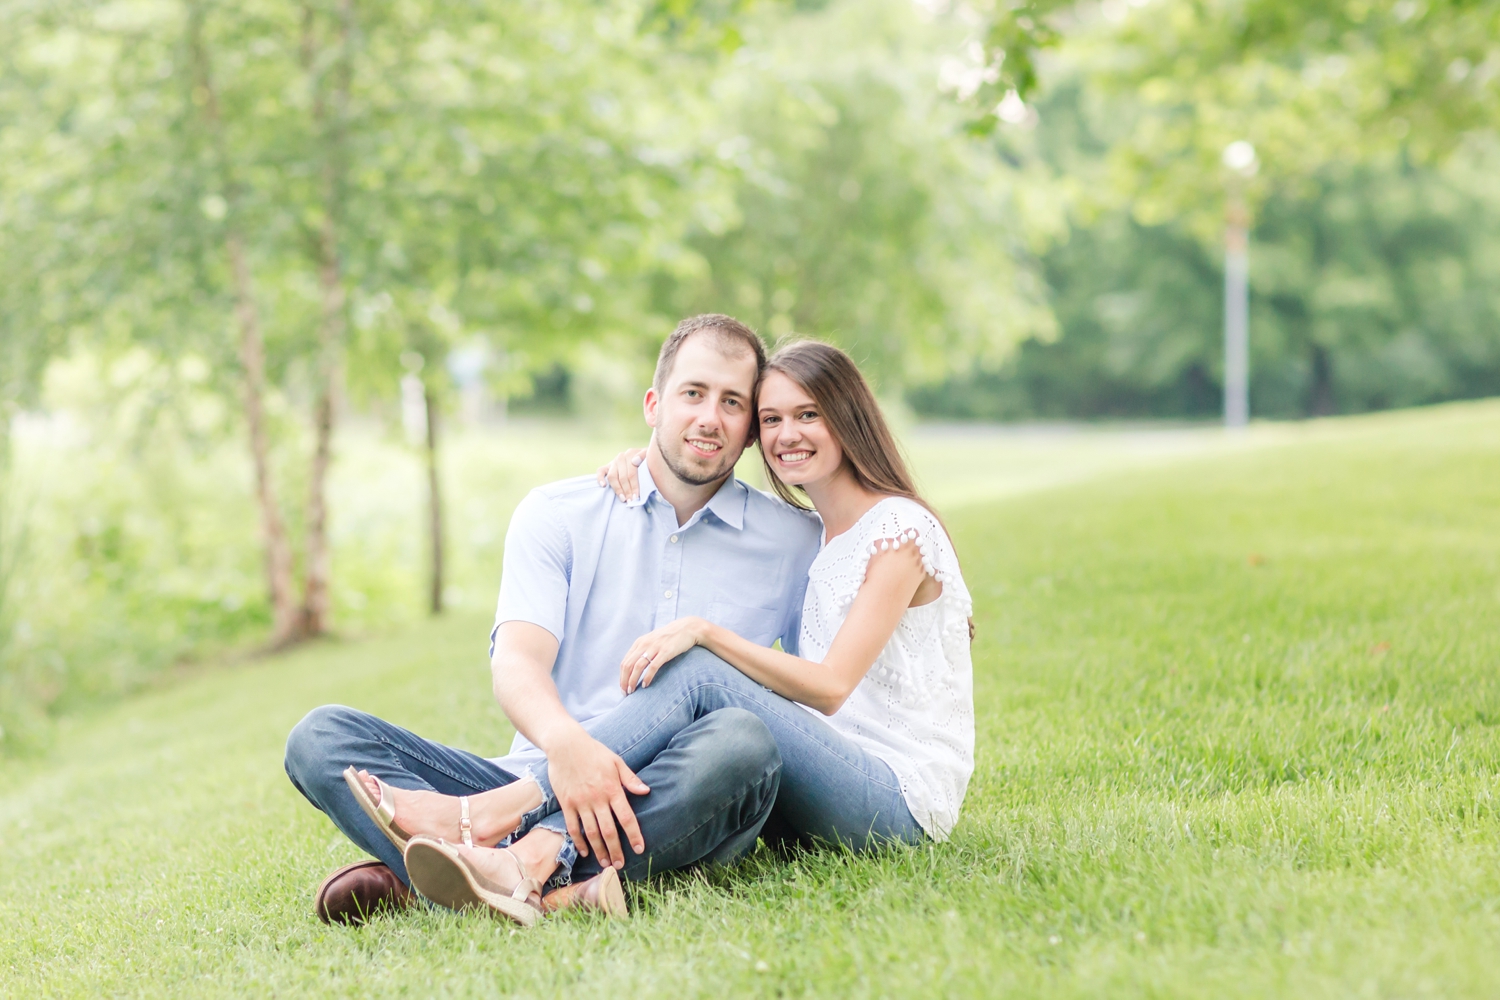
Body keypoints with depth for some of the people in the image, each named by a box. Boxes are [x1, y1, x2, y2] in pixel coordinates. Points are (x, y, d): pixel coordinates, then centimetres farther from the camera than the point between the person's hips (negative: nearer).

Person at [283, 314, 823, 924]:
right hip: (544, 778, 2)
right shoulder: (556, 514, 10)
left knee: (742, 740, -35)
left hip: (672, 811, -1)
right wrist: (566, 742, -28)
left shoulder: (796, 542, 12)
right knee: (321, 737, -18)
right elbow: (517, 661, -6)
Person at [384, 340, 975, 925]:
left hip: (904, 799, -7)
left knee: (696, 674, -26)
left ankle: (499, 808, -36)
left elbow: (831, 686, -15)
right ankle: (532, 861, -45)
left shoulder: (901, 527, -6)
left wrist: (703, 631, -25)